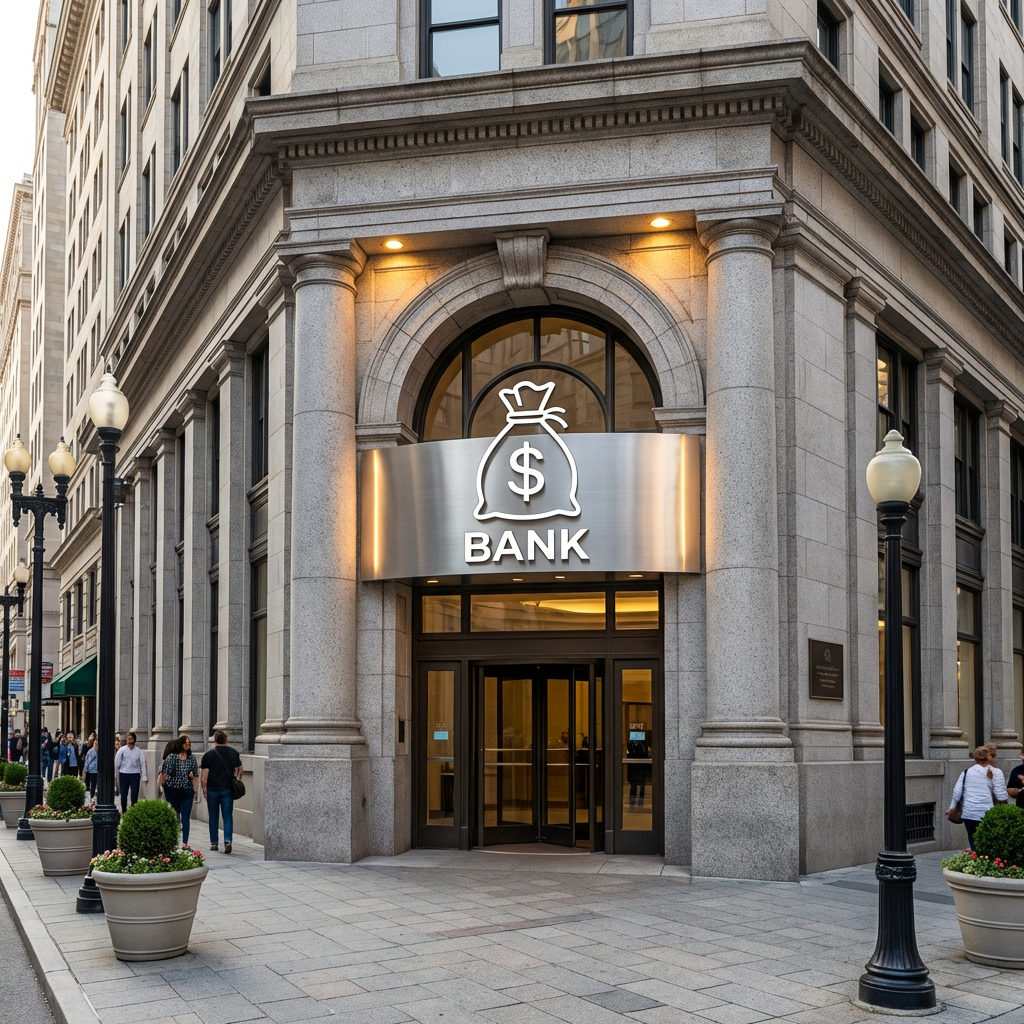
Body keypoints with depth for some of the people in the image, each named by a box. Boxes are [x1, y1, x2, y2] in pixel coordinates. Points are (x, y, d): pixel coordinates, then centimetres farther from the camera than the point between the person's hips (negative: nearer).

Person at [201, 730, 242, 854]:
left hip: (213, 789, -1)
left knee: (213, 817, 10)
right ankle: (228, 841, -14)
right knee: (228, 816, 2)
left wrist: (204, 788, 2)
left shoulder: (208, 755, -4)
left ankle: (214, 843, 16)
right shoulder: (234, 753, 4)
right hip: (228, 789, 1)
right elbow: (239, 771, 10)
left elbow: (205, 775, -6)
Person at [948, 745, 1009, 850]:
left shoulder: (966, 771, 9)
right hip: (987, 814, -4)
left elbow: (957, 791, 7)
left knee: (974, 845, 11)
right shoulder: (995, 773, -2)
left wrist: (953, 808, 15)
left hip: (968, 813, 4)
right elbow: (1002, 795, -5)